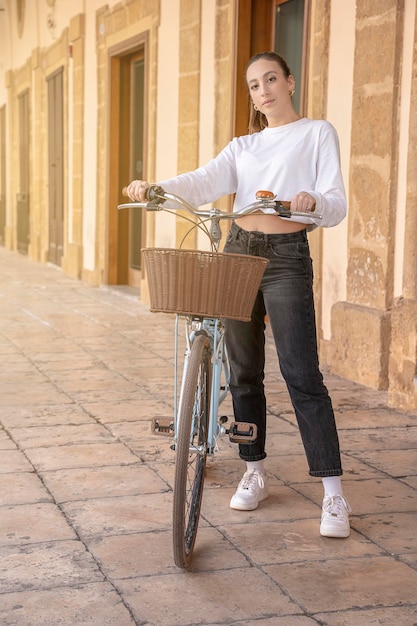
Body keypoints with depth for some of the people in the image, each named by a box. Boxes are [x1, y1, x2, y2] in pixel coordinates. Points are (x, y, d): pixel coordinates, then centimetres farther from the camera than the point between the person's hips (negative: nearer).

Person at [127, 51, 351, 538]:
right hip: (238, 252, 5)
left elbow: (336, 206, -3)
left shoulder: (317, 133, 6)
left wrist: (314, 201, -28)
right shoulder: (243, 146, 17)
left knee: (301, 374, -11)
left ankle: (333, 493, -7)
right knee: (244, 372, 7)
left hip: (288, 257, -5)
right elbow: (205, 183, -1)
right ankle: (254, 474, 21)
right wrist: (153, 189, -20)